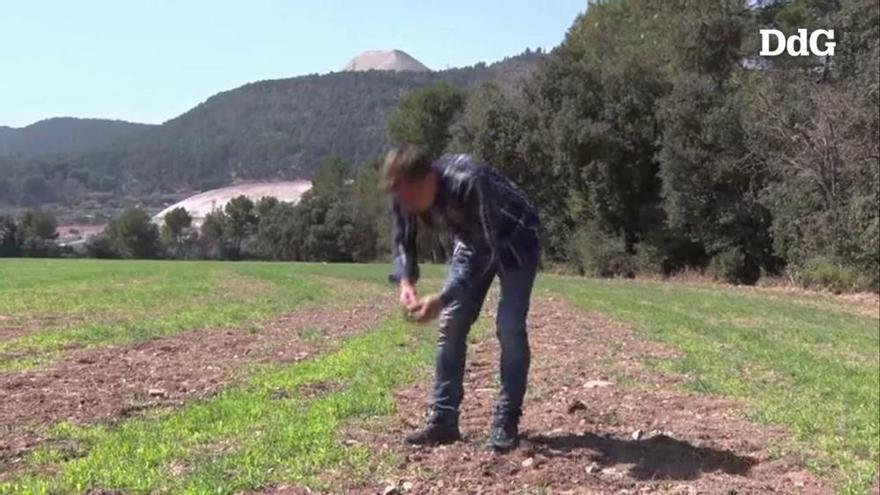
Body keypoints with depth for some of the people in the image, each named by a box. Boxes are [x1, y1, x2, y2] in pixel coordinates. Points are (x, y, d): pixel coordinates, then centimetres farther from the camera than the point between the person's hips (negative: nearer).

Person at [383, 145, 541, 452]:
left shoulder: (469, 183, -42)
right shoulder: (407, 193, -22)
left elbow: (488, 252, -38)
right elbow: (402, 240, -7)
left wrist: (442, 298, -43)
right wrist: (406, 281, -26)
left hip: (515, 241, -6)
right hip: (472, 241, 6)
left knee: (509, 328, -15)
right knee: (452, 323, -1)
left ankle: (506, 423, -6)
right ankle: (443, 420, 5)